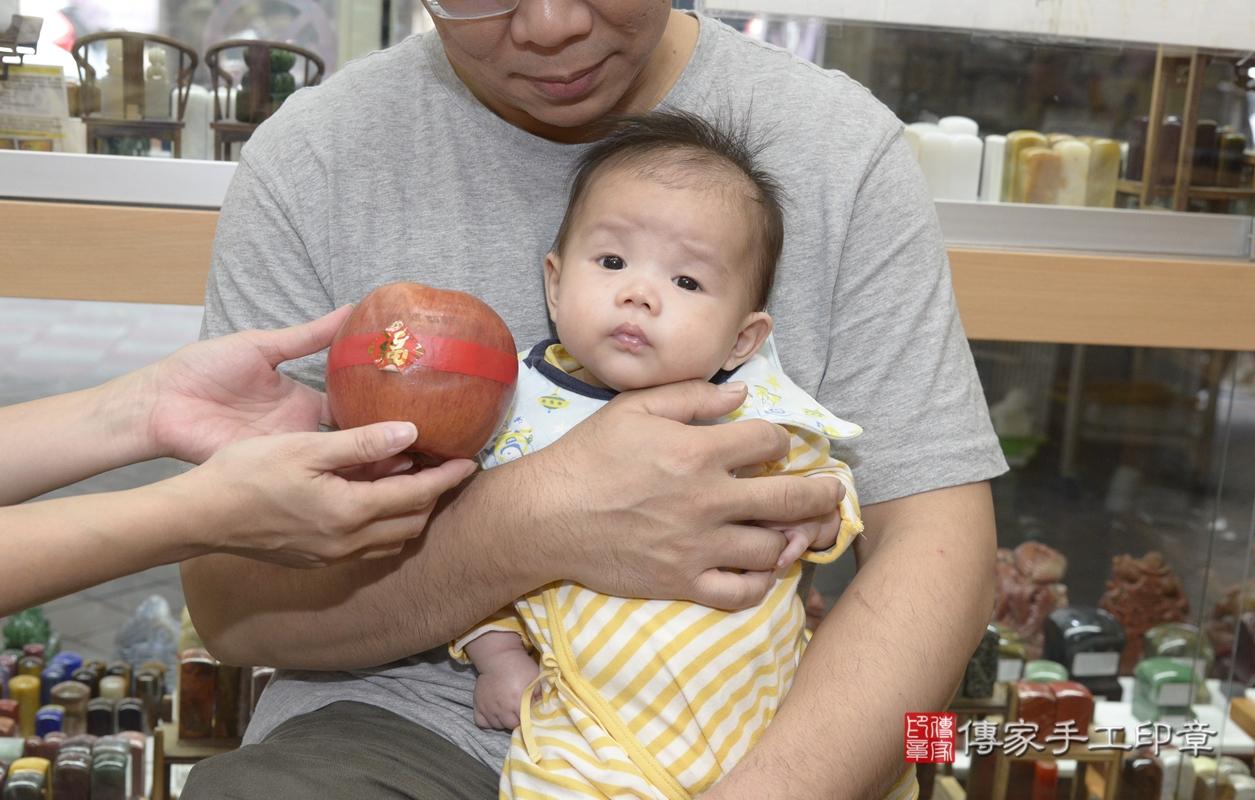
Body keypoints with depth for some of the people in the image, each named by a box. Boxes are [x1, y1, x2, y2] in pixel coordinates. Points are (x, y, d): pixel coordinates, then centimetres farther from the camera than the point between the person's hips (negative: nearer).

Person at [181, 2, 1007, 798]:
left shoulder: (844, 148, -6)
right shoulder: (310, 160, -7)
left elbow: (935, 553, -11)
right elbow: (229, 601, -9)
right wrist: (534, 525, -25)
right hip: (407, 726, 0)